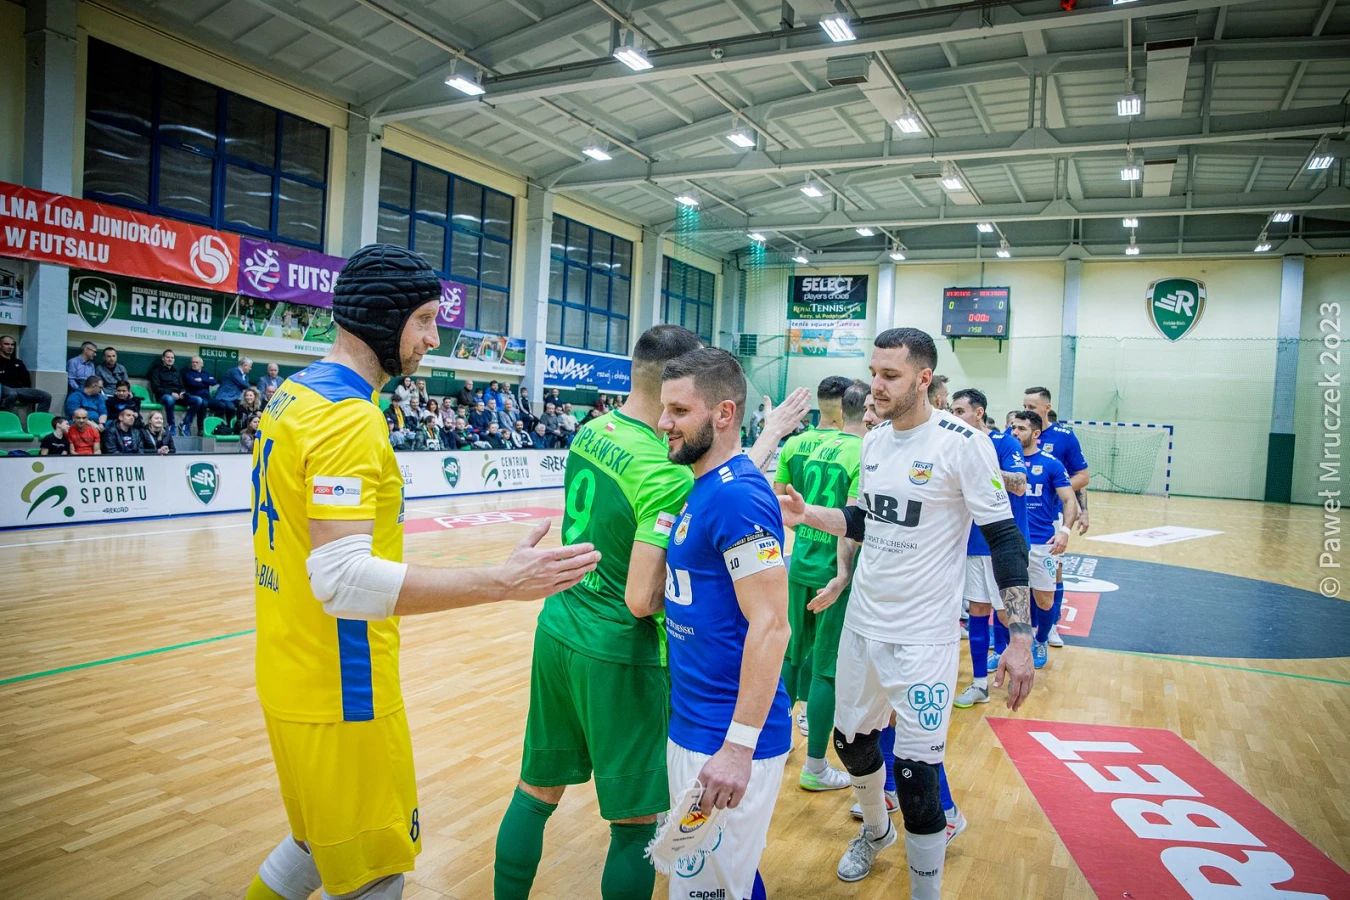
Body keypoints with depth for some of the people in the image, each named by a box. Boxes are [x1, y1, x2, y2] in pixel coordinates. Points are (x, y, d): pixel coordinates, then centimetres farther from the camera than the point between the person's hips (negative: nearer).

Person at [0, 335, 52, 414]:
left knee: (46, 396, -16)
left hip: (20, 389, 5)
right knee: (12, 394, -43)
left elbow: (26, 378, 15)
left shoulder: (18, 362, 27)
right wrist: (17, 377, 0)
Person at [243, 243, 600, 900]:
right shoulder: (348, 415, -22)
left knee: (324, 841, 27)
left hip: (291, 673, 9)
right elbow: (342, 578, -31)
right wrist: (503, 582, -34)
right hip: (338, 695, -9)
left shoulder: (292, 396, 8)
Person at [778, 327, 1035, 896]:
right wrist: (807, 516, -1)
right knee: (851, 741, 19)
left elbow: (1005, 540, -13)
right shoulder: (873, 442, 5)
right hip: (862, 623, 7)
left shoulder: (962, 444, -14)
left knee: (916, 773, -4)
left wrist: (1020, 638, -17)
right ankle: (875, 832, 47)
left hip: (923, 636, -6)